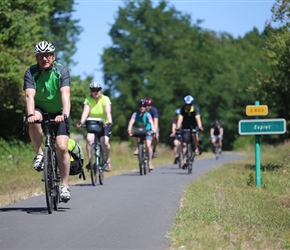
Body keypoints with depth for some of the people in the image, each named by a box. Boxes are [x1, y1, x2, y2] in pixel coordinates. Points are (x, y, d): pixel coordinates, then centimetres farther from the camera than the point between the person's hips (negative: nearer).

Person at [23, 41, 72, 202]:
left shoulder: (62, 71, -16)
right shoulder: (31, 73, -14)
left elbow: (65, 94, -30)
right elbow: (30, 95, -27)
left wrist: (65, 114, -47)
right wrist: (30, 114, -47)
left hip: (59, 113, -1)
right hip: (40, 110, 1)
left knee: (62, 147, -16)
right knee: (34, 121, -36)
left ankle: (65, 186, -5)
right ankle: (39, 154, -16)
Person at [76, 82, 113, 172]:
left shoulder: (105, 99, -14)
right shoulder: (88, 100, -7)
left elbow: (108, 112, -28)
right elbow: (85, 111, -21)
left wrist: (109, 122, -47)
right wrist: (81, 122, -40)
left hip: (104, 125, -2)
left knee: (104, 142, -25)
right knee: (89, 139, -26)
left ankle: (108, 161, -2)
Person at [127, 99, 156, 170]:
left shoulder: (147, 115, -20)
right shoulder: (135, 114, -18)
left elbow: (151, 122, -33)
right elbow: (131, 122, -29)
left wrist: (153, 130, -52)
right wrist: (129, 131, -46)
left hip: (147, 131, -2)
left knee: (148, 145, -19)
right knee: (135, 136, -33)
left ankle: (150, 163, -10)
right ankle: (137, 148, -10)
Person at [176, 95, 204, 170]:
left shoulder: (195, 108, -23)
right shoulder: (183, 109, -21)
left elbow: (197, 118, -37)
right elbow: (180, 118, -34)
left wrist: (200, 127, -54)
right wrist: (178, 127, -51)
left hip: (194, 125, -1)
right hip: (185, 126, 1)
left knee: (195, 135, -34)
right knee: (184, 144, -6)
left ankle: (196, 148, -10)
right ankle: (184, 162, -3)